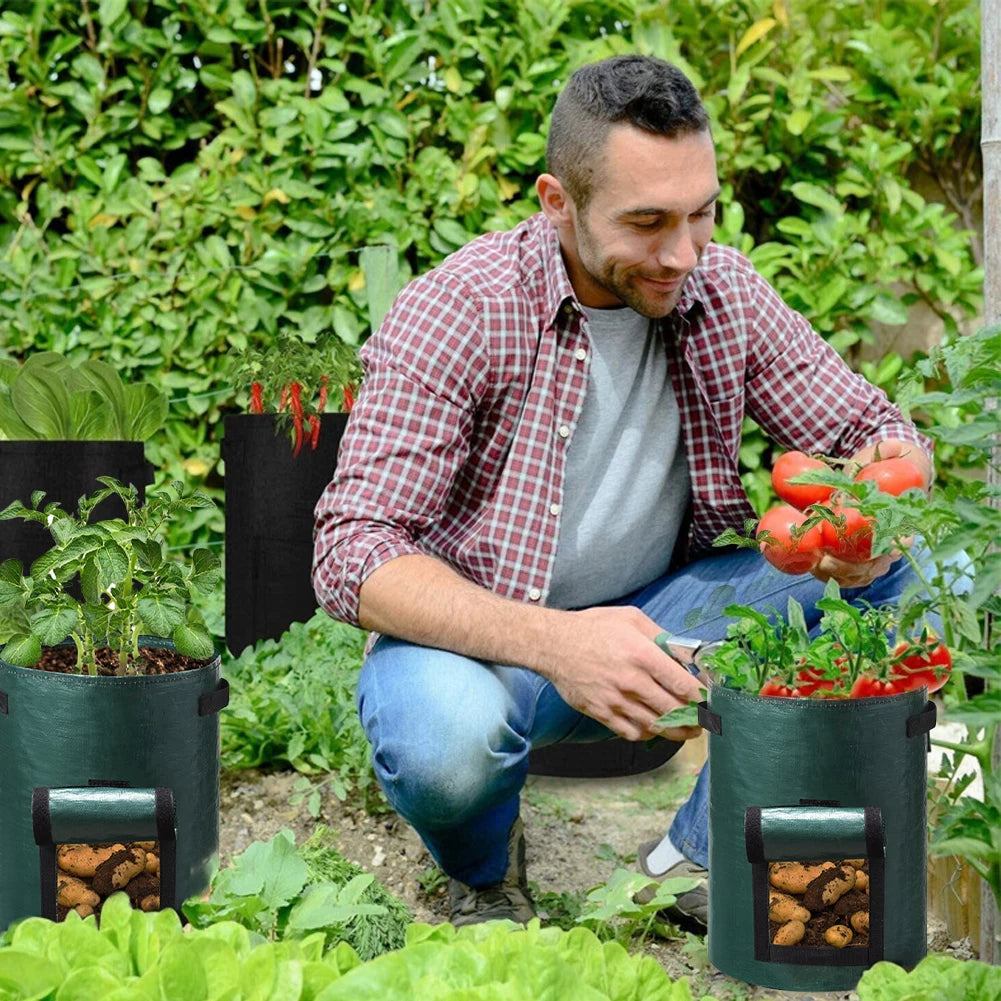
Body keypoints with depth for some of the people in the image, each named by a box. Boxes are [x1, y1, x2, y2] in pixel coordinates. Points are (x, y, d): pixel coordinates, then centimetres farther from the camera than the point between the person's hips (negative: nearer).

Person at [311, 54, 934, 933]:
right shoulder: (455, 315, -20)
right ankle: (486, 871, 0)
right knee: (445, 731, -38)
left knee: (888, 569, -14)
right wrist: (554, 643, -42)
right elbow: (353, 556, -26)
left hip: (657, 617, 5)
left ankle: (704, 856, -4)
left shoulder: (725, 292, -6)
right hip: (478, 634, -4)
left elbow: (879, 431, -1)